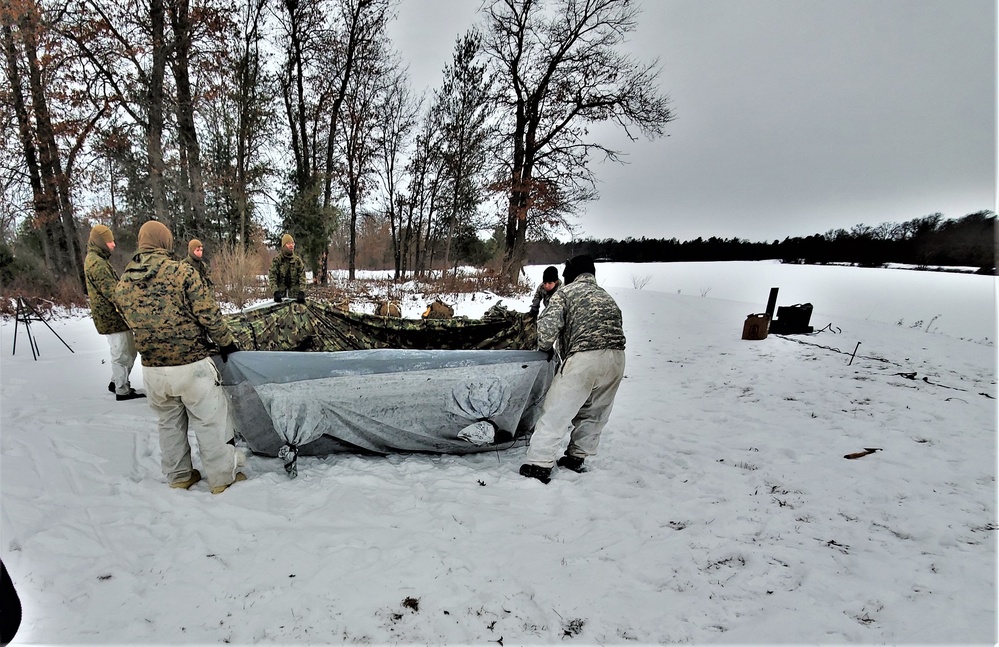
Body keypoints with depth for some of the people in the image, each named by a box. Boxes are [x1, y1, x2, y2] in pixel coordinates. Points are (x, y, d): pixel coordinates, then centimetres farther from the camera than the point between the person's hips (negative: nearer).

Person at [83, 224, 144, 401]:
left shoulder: (95, 259, 17)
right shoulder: (96, 263, -17)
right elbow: (112, 292, -25)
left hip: (112, 316, 10)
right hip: (112, 317, -10)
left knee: (129, 351, 19)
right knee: (122, 354, -1)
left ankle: (116, 383, 31)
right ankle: (122, 391, 9)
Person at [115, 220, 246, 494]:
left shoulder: (124, 284, 3)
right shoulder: (182, 271, -14)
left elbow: (135, 324, 12)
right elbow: (209, 314, -13)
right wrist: (227, 343, 1)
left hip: (153, 369, 6)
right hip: (191, 366, -5)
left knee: (169, 424, 22)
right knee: (210, 422, 8)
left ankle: (179, 476, 35)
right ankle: (223, 477, 18)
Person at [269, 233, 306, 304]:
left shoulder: (297, 260, 5)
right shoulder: (277, 260, 0)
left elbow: (302, 276, -1)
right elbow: (272, 277, -4)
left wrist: (301, 291, -16)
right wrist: (275, 292, -19)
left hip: (295, 293, 1)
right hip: (281, 293, -1)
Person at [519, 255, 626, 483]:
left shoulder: (566, 292, 6)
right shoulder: (607, 297, 25)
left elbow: (548, 325, -7)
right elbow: (616, 327, 18)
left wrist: (545, 348, 11)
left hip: (584, 358, -6)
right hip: (616, 358, 7)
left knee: (556, 411, 2)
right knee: (595, 413, 21)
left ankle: (539, 465, 4)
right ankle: (576, 457, 33)